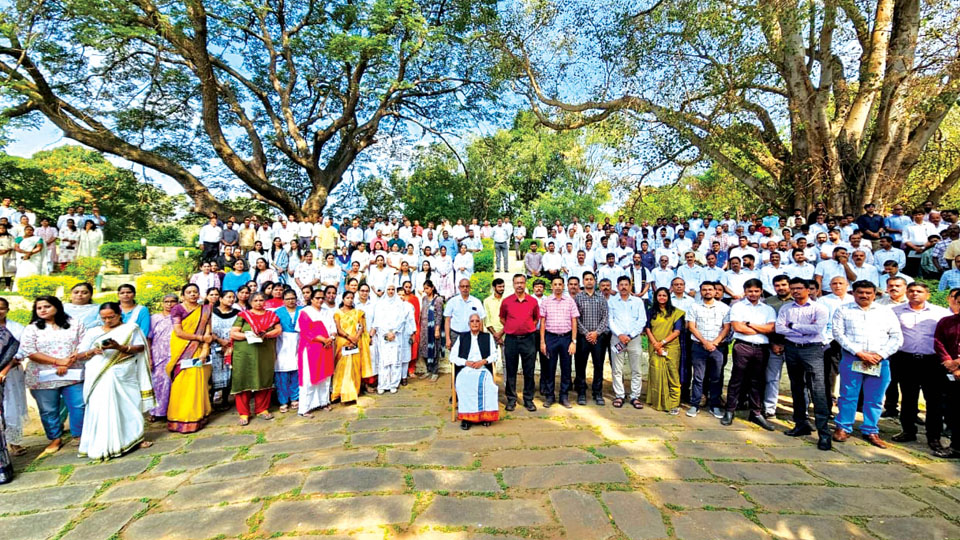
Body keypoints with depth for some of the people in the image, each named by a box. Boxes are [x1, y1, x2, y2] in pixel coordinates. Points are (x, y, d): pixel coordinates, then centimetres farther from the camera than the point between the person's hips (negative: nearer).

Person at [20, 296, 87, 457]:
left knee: (78, 406, -2)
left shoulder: (75, 324, 6)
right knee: (48, 411, 8)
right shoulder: (31, 329, 3)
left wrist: (67, 363, -15)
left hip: (73, 375, 0)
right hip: (43, 378, 0)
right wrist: (59, 361, -17)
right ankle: (55, 439, 25)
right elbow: (29, 352, -8)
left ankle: (80, 436, 14)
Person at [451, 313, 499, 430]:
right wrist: (466, 362, -4)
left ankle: (485, 415, -27)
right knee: (465, 384, -34)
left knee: (485, 383, -35)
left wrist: (483, 361, -8)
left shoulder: (488, 337, 22)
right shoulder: (462, 338, 22)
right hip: (465, 369, 0)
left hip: (483, 369, 0)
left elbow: (494, 355, 11)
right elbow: (452, 357, 13)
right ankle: (466, 416, -30)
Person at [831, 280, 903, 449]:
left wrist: (880, 355, -7)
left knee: (875, 399, 7)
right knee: (848, 395, 1)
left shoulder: (886, 311, 12)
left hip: (880, 362, 2)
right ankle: (843, 428, 12)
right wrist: (859, 353, -12)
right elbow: (838, 334, -4)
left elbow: (897, 337, 7)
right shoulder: (843, 310, 5)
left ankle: (870, 431, 20)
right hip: (851, 360, -2)